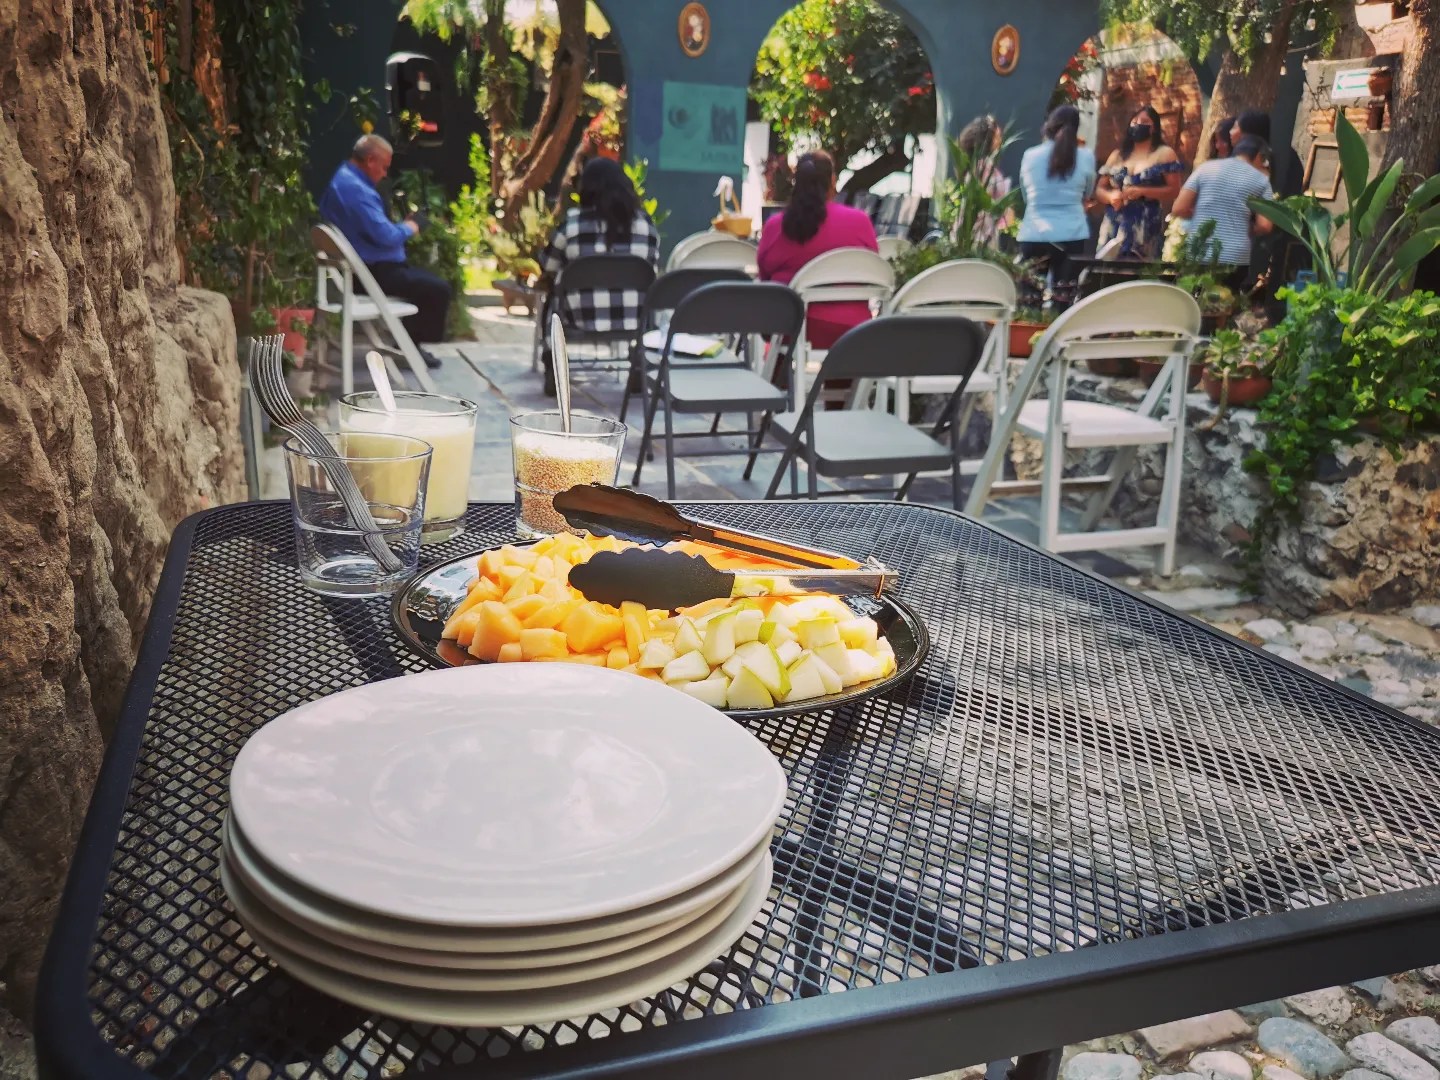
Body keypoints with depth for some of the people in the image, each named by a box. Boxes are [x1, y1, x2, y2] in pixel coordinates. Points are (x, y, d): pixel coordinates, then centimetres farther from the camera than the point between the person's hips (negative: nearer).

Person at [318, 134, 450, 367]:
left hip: (362, 267, 11)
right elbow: (386, 236, -29)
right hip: (374, 271, -11)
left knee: (424, 279, 24)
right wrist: (408, 228, -9)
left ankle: (408, 341, 24)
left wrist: (399, 227, 10)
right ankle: (412, 343, 7)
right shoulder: (357, 189, -24)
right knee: (439, 287, -8)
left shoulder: (342, 180, 10)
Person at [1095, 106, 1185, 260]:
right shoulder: (1117, 156, 18)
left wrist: (1142, 192, -13)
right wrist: (1110, 196, -7)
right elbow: (1099, 189, 16)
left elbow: (1174, 190, -1)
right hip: (1114, 229, 4)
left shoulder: (1164, 154, 6)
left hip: (1145, 230, -4)